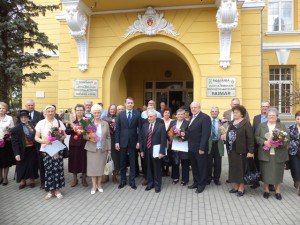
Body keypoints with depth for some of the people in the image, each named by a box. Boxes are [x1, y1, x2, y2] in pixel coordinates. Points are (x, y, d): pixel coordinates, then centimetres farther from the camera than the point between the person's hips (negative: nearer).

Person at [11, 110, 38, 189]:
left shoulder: (32, 125, 2)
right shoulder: (16, 128, -8)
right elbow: (14, 142, -10)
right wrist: (17, 153, -15)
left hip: (32, 149, 3)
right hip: (23, 151, -2)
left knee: (32, 165, 11)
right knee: (22, 166, 10)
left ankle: (32, 180, 28)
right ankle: (22, 181, 28)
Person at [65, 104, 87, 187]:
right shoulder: (71, 120, 4)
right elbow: (67, 131, 2)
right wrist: (73, 128, -15)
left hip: (84, 144, -1)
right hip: (74, 144, 1)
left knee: (83, 160, 6)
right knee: (74, 161, 8)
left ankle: (84, 179, 23)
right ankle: (75, 179, 26)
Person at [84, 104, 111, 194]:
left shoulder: (105, 124, 4)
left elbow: (108, 137, 7)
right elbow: (84, 136, 0)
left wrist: (109, 149, 5)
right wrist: (89, 136, -22)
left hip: (103, 149, 1)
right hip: (92, 149, -1)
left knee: (101, 167, 8)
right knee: (92, 167, 3)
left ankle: (99, 184, 24)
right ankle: (94, 185, 18)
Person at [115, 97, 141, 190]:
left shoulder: (137, 114, -1)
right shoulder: (121, 114, 3)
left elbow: (139, 128, -2)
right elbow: (117, 129, 2)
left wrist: (138, 141, -6)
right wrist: (117, 141, -4)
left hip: (133, 141, -1)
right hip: (123, 141, 1)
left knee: (132, 162, 8)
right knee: (122, 162, 11)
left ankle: (132, 181, 20)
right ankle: (123, 180, 26)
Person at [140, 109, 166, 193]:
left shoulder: (161, 126, -7)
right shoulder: (145, 125, 7)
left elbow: (163, 140, -10)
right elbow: (142, 138, 8)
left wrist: (162, 152, -15)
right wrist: (142, 150, 4)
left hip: (156, 151, -4)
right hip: (147, 150, 4)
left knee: (157, 169, 7)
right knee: (149, 168, 13)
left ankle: (157, 185, 23)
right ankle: (150, 183, 30)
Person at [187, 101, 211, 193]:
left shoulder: (205, 117, -12)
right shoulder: (192, 118, 13)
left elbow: (206, 134, -18)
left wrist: (202, 148, -21)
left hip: (200, 148, -7)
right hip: (191, 148, 7)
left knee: (202, 167, 8)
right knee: (194, 167, 17)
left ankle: (201, 185, 23)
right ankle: (196, 182, 32)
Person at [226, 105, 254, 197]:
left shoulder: (246, 123, -8)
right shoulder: (231, 123, 13)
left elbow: (250, 138, -12)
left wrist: (250, 151, -16)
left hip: (240, 150, -6)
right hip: (231, 150, 7)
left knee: (241, 168, 3)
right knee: (233, 168, 12)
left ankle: (241, 188, 17)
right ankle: (236, 186, 25)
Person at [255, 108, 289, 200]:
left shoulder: (282, 126, 7)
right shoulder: (261, 126, 7)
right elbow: (256, 137, 1)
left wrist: (279, 144, -16)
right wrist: (264, 142, -16)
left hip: (279, 154, 1)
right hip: (265, 154, 0)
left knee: (278, 172, 6)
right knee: (265, 172, 4)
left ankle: (277, 190, 22)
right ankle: (266, 189, 20)